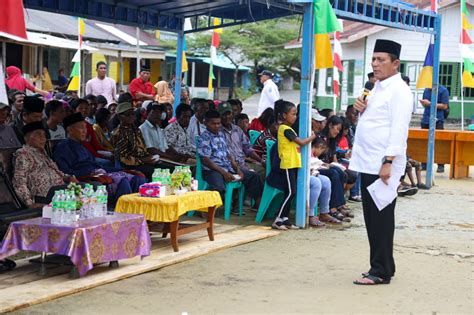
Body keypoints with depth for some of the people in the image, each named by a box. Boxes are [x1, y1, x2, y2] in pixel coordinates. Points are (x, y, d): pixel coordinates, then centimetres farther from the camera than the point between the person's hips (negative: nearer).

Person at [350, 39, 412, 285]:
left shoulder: (399, 91, -10)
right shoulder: (378, 88, 18)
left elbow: (399, 128, -17)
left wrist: (388, 162, -22)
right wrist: (362, 110, 6)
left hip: (384, 165, -9)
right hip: (368, 163, 9)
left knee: (382, 217, -4)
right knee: (372, 217, 13)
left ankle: (381, 272, 3)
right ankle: (382, 266, 23)